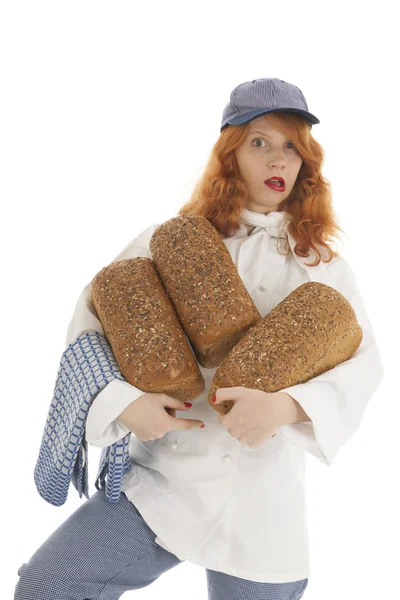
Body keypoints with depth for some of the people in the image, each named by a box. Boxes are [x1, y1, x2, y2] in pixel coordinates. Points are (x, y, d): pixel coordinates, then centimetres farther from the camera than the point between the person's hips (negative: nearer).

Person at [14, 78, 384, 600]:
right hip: (159, 483, 0)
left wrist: (288, 406, -24)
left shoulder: (321, 263, 5)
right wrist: (122, 401, -16)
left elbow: (364, 361, -5)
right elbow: (91, 319, 2)